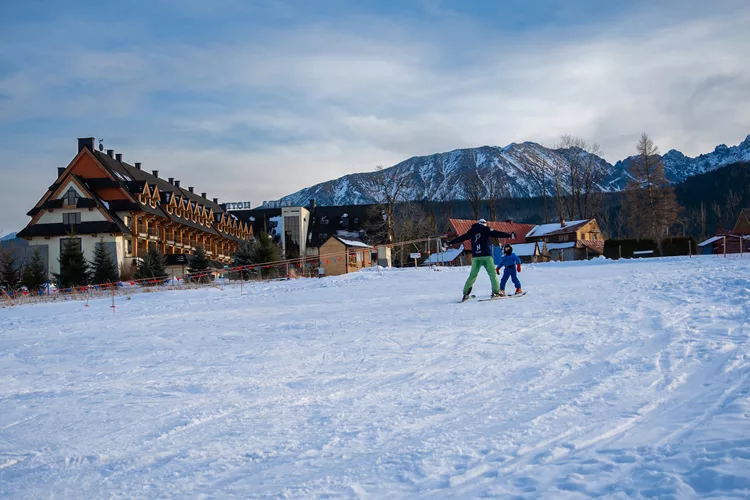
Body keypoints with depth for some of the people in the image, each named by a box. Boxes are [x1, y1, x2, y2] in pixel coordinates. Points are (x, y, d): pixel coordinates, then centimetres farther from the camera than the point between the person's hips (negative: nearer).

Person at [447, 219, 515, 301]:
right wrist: (509, 235, -4)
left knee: (473, 275, 8)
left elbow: (462, 237, 20)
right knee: (492, 273, 1)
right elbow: (496, 233, -5)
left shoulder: (472, 231, 15)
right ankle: (496, 292, -8)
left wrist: (450, 242, 31)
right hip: (486, 255, -3)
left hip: (475, 257, 4)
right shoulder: (486, 229, 5)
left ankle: (466, 293, 1)